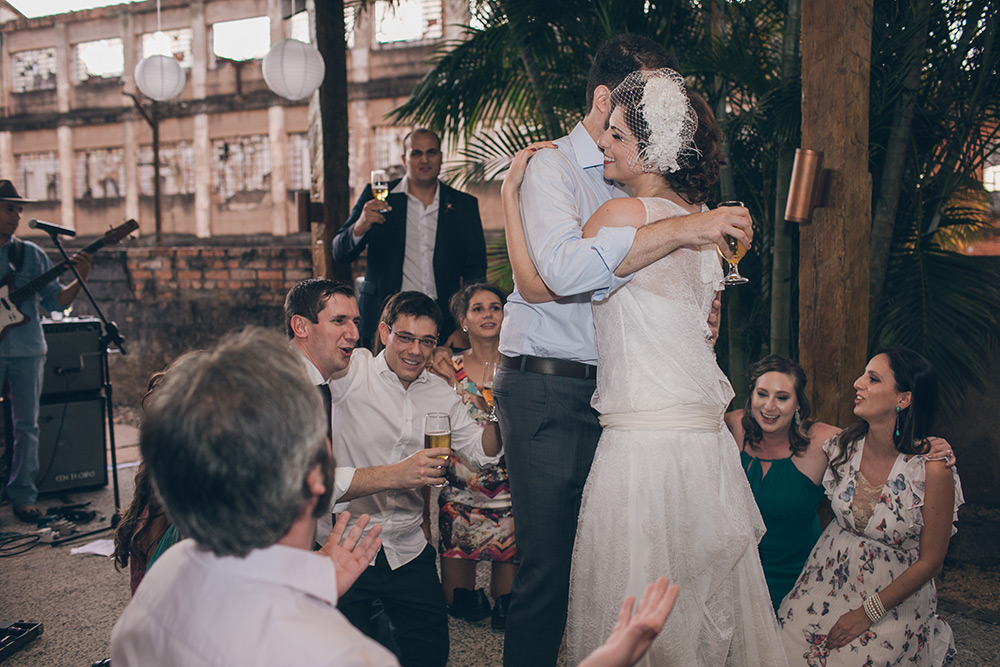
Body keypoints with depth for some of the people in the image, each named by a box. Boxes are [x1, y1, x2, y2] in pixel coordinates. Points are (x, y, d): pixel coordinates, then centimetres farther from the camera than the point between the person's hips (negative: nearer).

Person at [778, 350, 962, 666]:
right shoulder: (844, 445, -8)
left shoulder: (933, 470, -20)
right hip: (830, 577, 3)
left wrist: (868, 613, -11)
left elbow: (930, 561, -12)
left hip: (894, 593, -3)